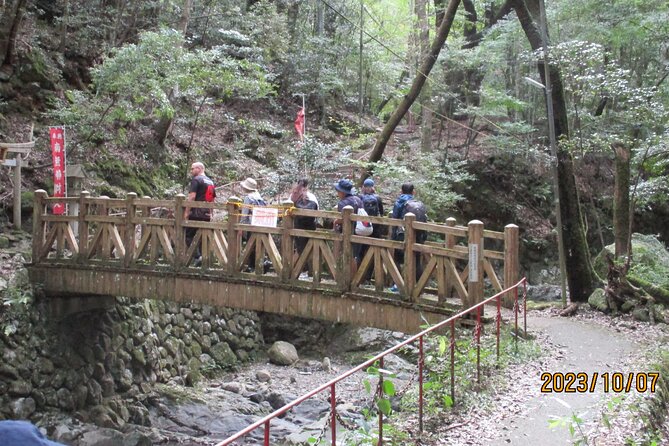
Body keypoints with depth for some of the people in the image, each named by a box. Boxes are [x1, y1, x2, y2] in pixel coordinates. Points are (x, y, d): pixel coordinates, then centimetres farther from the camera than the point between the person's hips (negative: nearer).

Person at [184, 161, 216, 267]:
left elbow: (192, 197, -15)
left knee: (189, 235, -3)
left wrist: (186, 212, -14)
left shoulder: (196, 180, -6)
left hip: (196, 214, -7)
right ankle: (203, 259, 6)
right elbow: (213, 199, 22)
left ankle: (197, 256, -17)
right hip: (206, 215, 7)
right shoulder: (211, 182, 20)